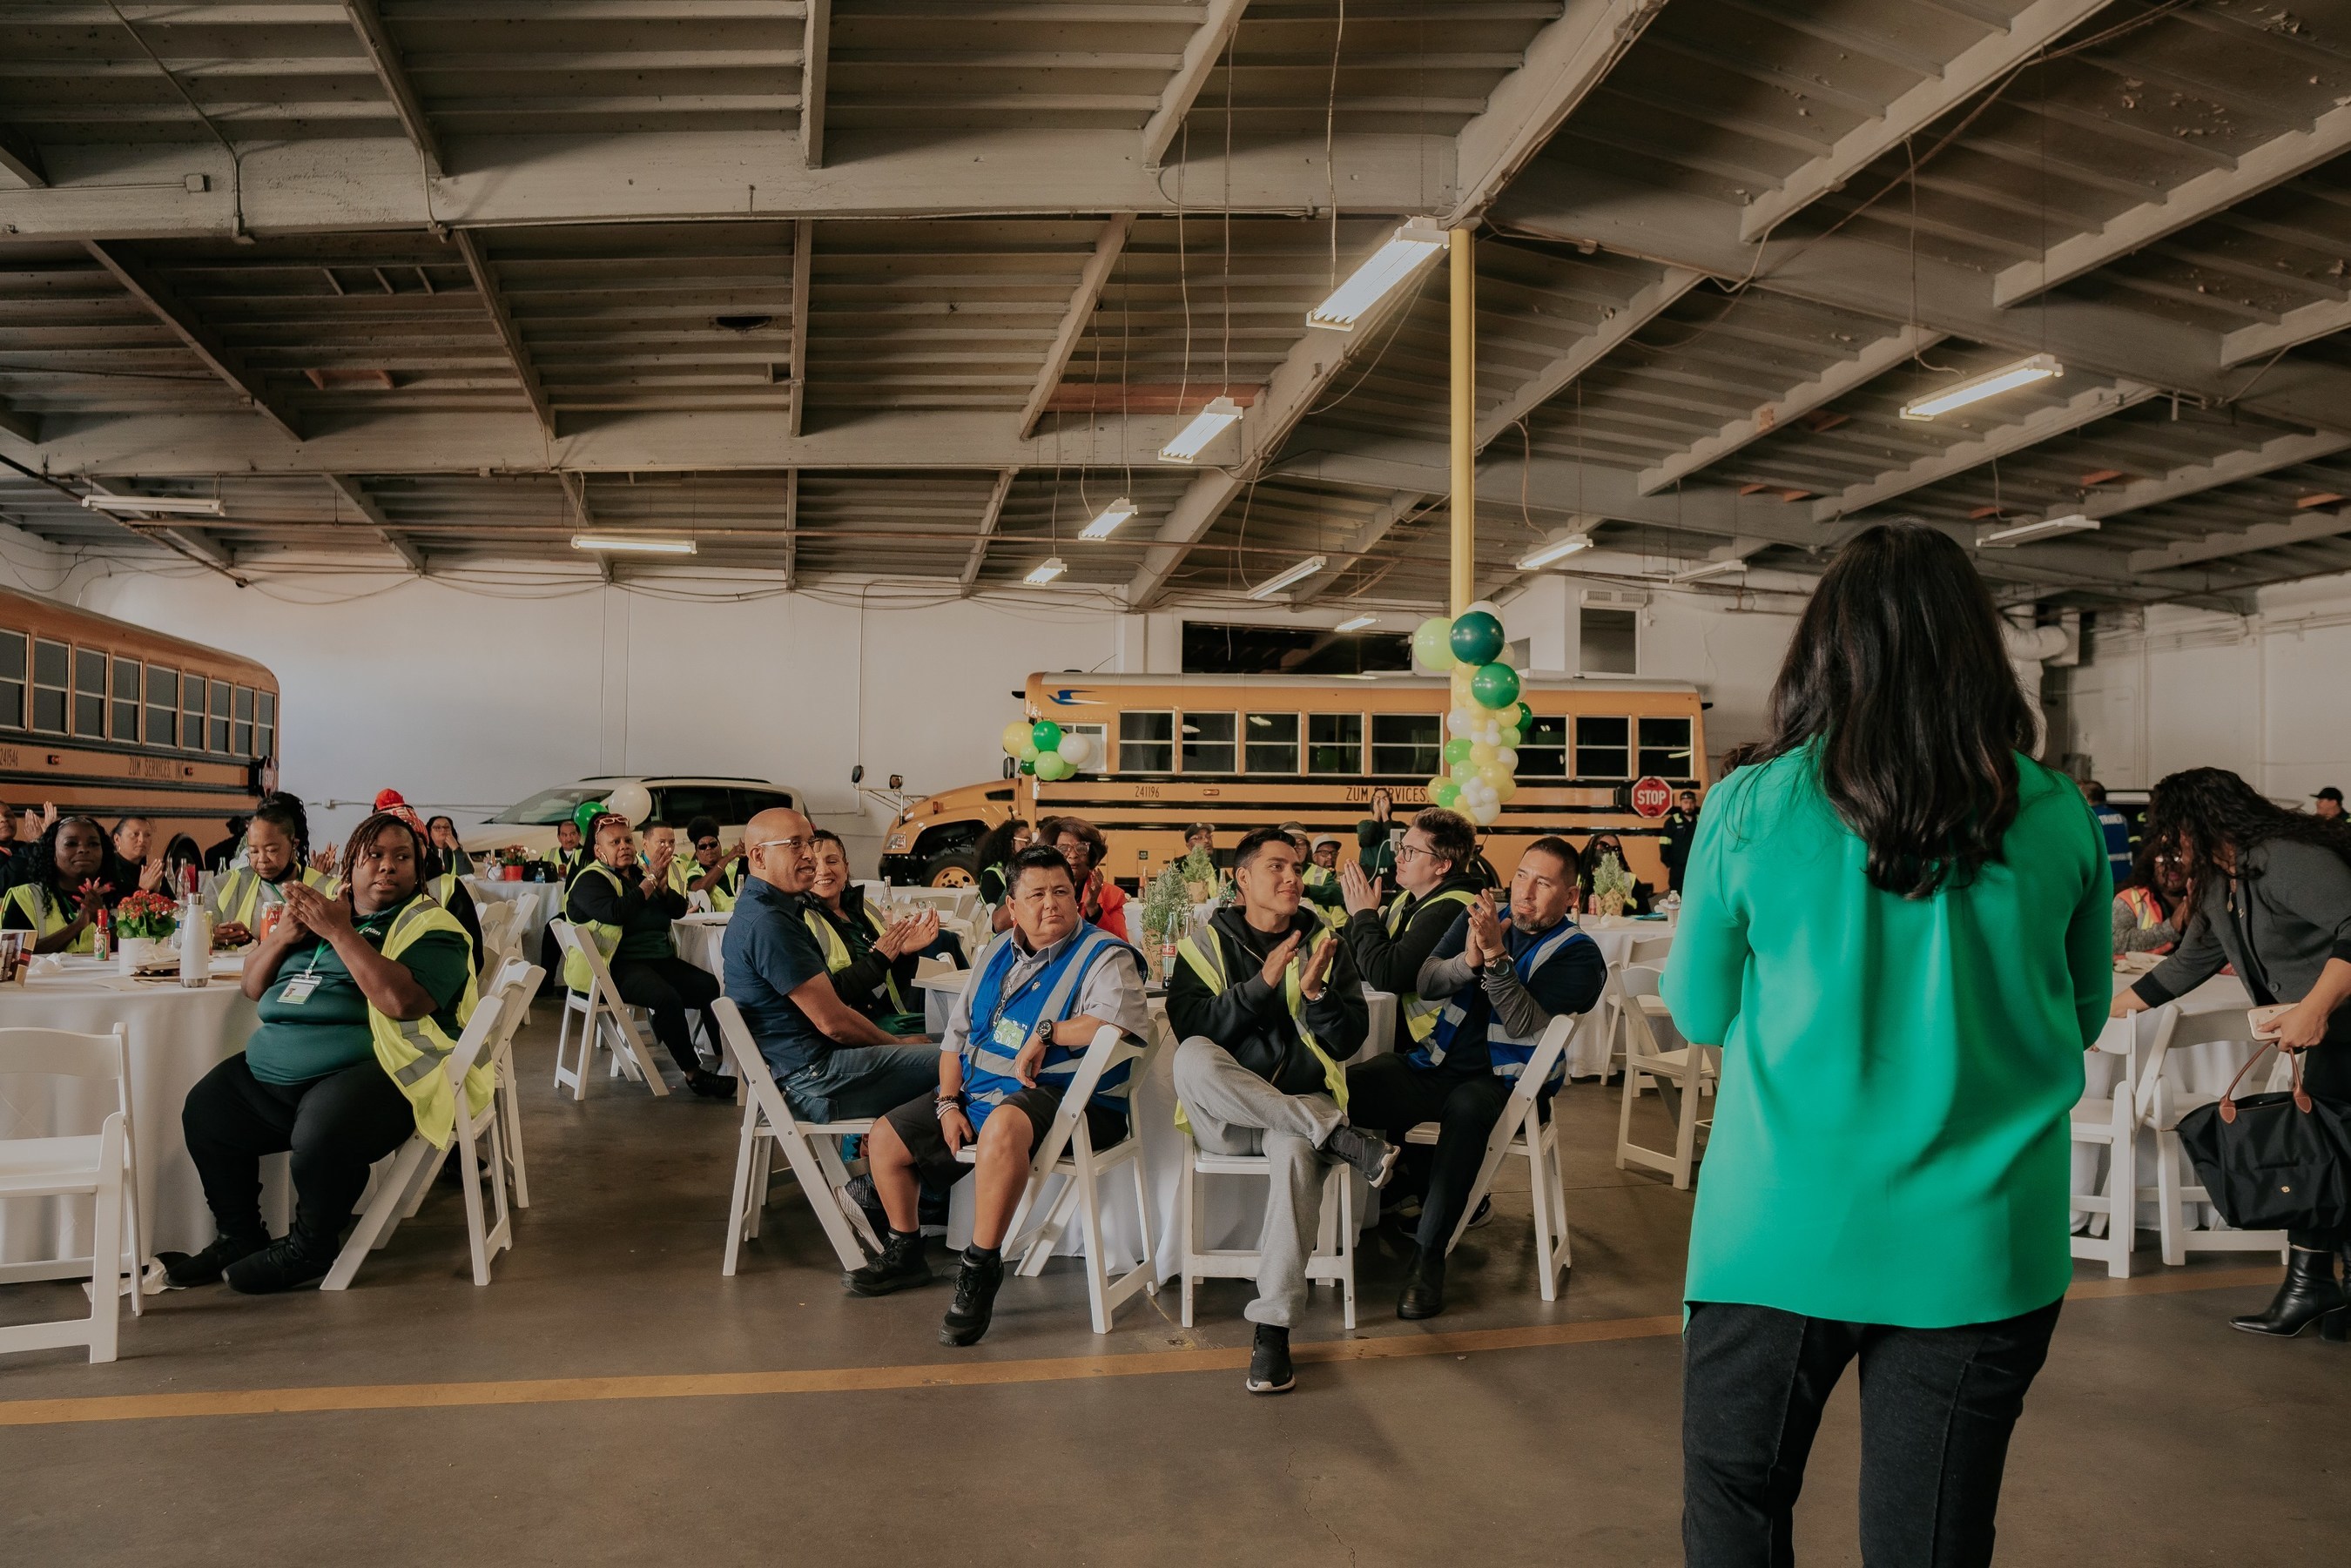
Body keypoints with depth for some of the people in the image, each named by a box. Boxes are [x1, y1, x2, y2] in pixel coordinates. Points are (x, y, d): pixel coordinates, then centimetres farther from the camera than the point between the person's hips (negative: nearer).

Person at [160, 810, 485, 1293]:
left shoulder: (429, 925, -2)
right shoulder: (321, 906, 19)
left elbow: (402, 1000, -22)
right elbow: (253, 986, 20)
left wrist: (340, 932, -16)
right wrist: (284, 935, -1)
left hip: (373, 1072, -8)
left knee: (322, 1133, -33)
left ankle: (309, 1248, -4)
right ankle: (239, 1237, 21)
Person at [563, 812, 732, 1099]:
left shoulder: (640, 872, 18)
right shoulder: (590, 880, -2)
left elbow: (679, 909, 13)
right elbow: (615, 913, -21)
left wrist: (662, 885, -6)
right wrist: (649, 882, -15)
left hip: (661, 959, 7)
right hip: (620, 965, -7)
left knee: (711, 987, -17)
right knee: (667, 998, -33)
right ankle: (693, 1074, -21)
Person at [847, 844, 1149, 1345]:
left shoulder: (1103, 957, -9)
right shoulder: (996, 953, 13)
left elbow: (1123, 1017, -30)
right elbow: (957, 1032, 15)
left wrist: (1045, 1032, -23)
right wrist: (948, 1103, 2)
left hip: (1055, 1096, -8)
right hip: (977, 1089, 8)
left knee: (1002, 1126, -41)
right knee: (885, 1140, 7)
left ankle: (980, 1267, -26)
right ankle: (905, 1253, 29)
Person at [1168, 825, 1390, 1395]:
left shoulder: (1324, 944, 11)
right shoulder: (1207, 943, 7)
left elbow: (1349, 1042, 6)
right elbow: (1190, 1028, -7)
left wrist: (1315, 991, -13)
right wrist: (1263, 982, -16)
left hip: (1301, 1102, 0)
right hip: (1223, 1114, 0)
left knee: (1297, 1151, -36)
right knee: (1192, 1060, -34)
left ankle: (1273, 1330, -34)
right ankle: (1338, 1137, -30)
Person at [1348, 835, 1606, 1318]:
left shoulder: (1579, 955, -2)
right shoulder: (1479, 918, 12)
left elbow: (1523, 1023, -16)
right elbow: (1425, 983, 0)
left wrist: (1496, 956, -27)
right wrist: (1468, 959, -20)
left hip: (1505, 1080, -4)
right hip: (1438, 1064, 4)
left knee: (1466, 1106, -40)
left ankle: (1428, 1254, -31)